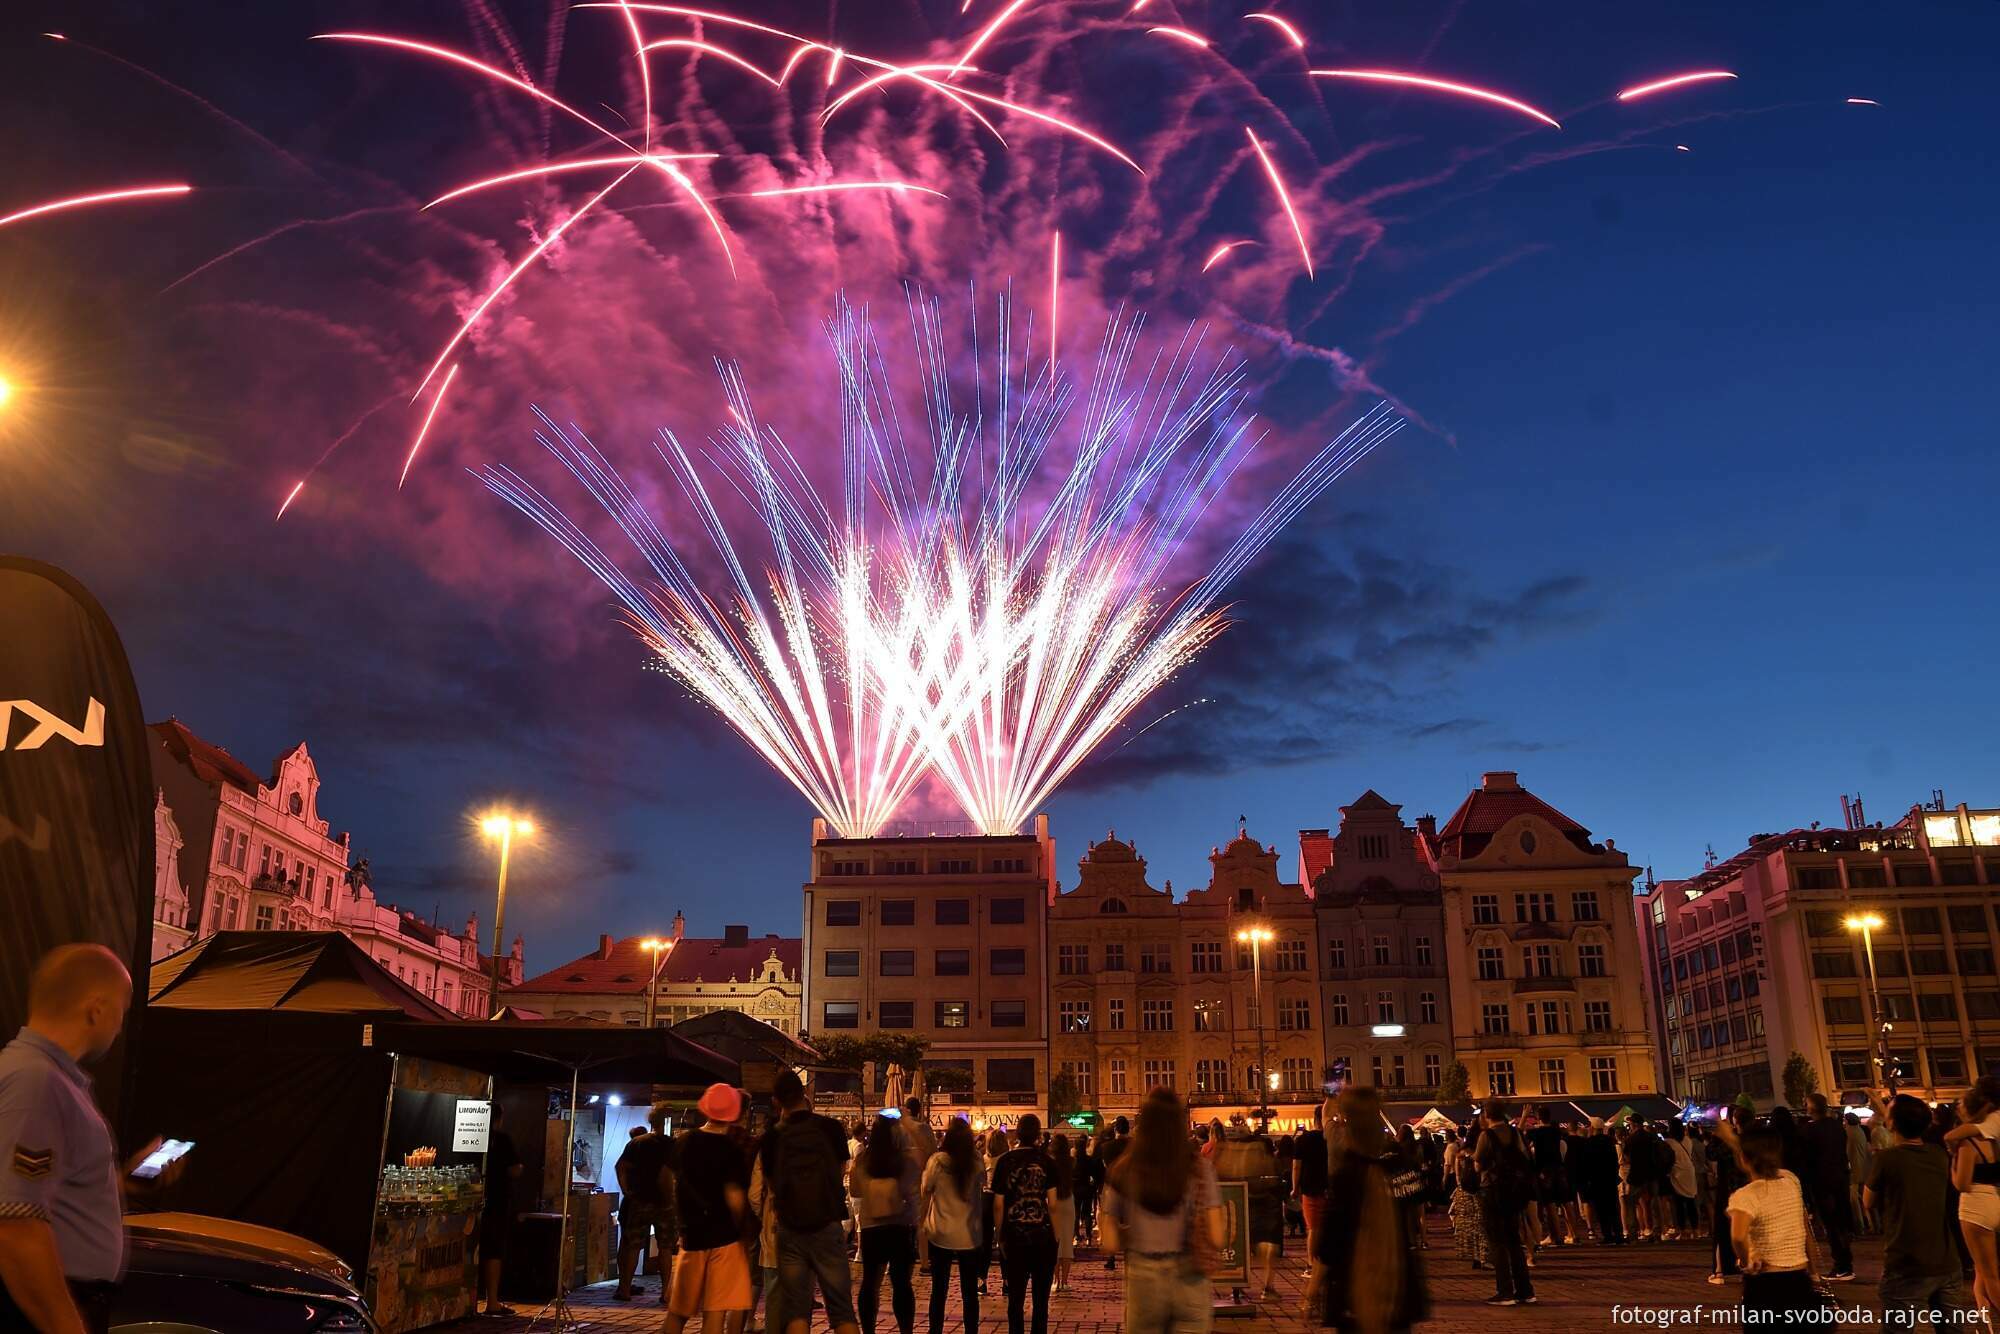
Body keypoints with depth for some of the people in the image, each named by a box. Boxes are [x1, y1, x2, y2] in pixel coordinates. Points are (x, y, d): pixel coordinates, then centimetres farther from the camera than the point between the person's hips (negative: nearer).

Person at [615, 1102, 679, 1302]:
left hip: (639, 1201, 3)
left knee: (633, 1246, 8)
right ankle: (665, 1291, 2)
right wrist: (669, 1196, -6)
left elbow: (620, 1166, -2)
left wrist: (625, 1190, 4)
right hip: (662, 1203, -2)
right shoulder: (670, 1143, -5)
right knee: (666, 1248, 4)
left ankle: (625, 1289, 10)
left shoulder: (636, 1142, 5)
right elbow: (666, 1172, -15)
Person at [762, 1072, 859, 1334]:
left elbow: (772, 1182, 10)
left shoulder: (772, 1137, -1)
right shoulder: (831, 1127, -5)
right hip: (828, 1225, -1)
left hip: (790, 1228, 1)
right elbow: (841, 1170, 7)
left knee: (795, 1309, 7)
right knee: (841, 1307, 4)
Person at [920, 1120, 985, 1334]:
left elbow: (925, 1193, -4)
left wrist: (924, 1222, 7)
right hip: (970, 1235, 1)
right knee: (969, 1292, 10)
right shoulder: (977, 1161, -6)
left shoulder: (937, 1161, -12)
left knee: (939, 1291, 10)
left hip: (941, 1235, -1)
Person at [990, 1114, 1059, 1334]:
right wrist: (1056, 1237, 4)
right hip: (1043, 1235, 0)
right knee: (1041, 1299, 9)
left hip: (1014, 1237, 0)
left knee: (1015, 1299, 9)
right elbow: (1052, 1204, -5)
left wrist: (999, 1237, 7)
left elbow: (998, 1205, -2)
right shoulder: (1046, 1161, -4)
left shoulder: (1005, 1161, -2)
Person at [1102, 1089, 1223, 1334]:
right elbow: (1216, 1238, -10)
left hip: (1143, 1281, 1)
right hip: (1190, 1284, -1)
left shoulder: (1123, 1171, -5)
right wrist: (1223, 1221, 10)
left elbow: (1111, 1244, -5)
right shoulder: (1200, 1169, -7)